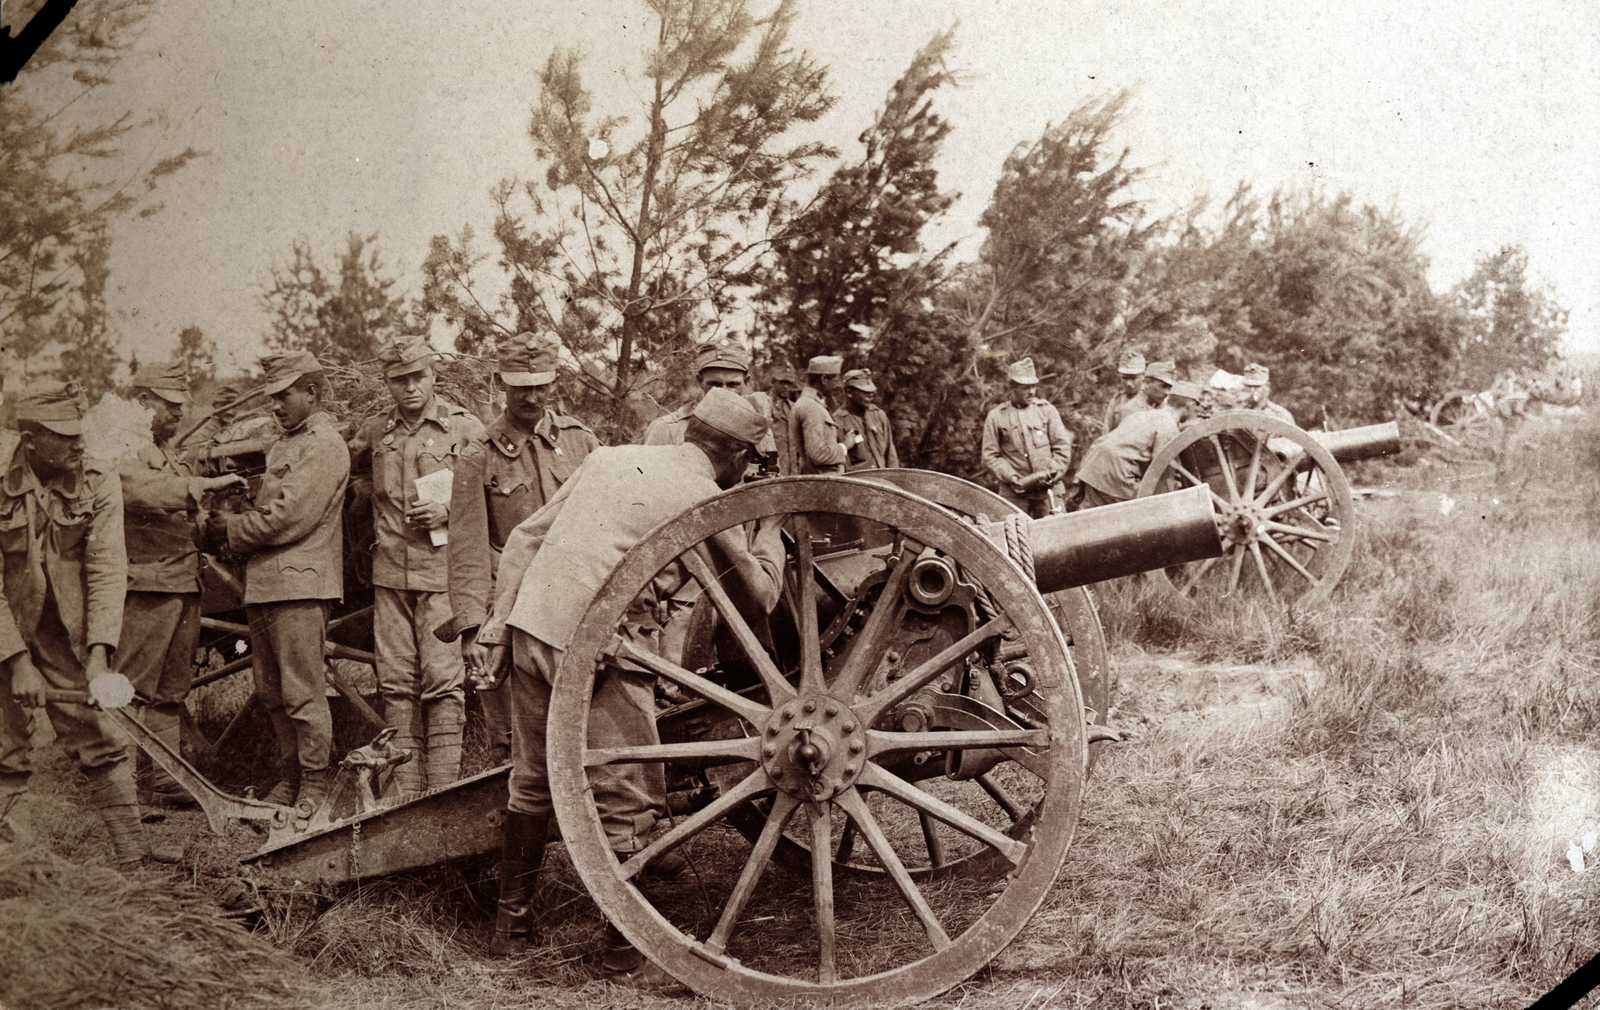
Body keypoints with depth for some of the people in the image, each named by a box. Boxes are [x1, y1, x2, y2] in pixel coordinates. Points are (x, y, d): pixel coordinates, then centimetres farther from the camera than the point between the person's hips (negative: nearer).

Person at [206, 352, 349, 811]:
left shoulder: (324, 445, -8)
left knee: (303, 692, -6)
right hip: (265, 582, 9)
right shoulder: (283, 443, 22)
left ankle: (315, 782, 1)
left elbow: (288, 518, -15)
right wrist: (232, 525, 3)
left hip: (299, 584, -9)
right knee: (271, 691, 11)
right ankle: (289, 774, 20)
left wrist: (231, 530, -5)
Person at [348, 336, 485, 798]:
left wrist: (448, 511, -12)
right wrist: (370, 496, 17)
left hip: (444, 571, -4)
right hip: (390, 572, 4)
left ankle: (443, 787, -3)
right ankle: (404, 788, 12)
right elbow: (352, 469, 32)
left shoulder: (464, 428, -1)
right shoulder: (374, 431, 11)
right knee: (396, 681, 6)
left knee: (443, 679, -7)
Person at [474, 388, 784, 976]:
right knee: (626, 804, 7)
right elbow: (760, 595, 9)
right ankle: (628, 949, 14)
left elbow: (525, 538, 15)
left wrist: (498, 626, 15)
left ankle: (512, 920, 33)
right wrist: (769, 526, 24)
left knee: (532, 783, 22)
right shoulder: (707, 499, 0)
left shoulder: (609, 458, 17)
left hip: (531, 627, 7)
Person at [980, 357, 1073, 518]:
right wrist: (1010, 477, -9)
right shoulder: (996, 417, 6)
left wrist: (1053, 473, -6)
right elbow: (990, 456, 4)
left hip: (1048, 489, 1)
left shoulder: (1047, 410, 10)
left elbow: (1062, 446, 8)